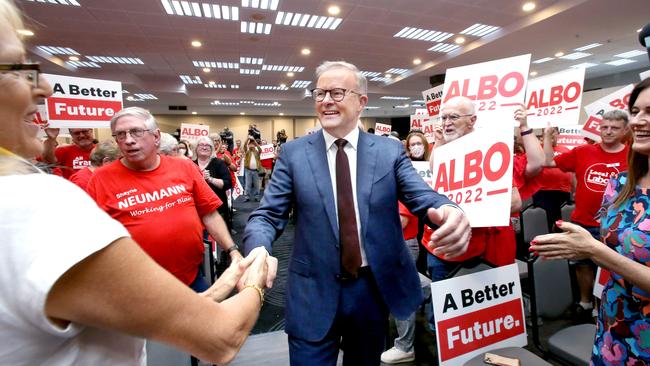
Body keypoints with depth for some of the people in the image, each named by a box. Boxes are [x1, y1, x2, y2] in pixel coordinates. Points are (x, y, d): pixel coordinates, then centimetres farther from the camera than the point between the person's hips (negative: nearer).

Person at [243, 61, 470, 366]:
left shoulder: (390, 151, -2)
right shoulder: (293, 153, -4)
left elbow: (423, 197, -9)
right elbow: (268, 215, -7)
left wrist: (450, 212, -33)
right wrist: (257, 253, -29)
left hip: (376, 287, 3)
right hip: (313, 291, -1)